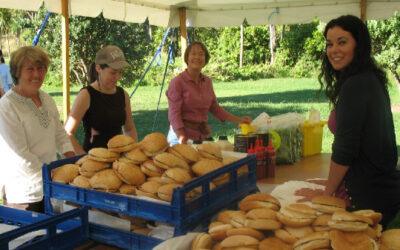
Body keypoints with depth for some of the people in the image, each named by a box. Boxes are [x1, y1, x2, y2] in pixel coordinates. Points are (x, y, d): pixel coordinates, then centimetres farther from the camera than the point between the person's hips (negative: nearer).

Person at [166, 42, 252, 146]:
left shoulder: (207, 81, 9)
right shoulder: (177, 82, -8)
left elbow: (215, 108, 19)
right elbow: (174, 114, -13)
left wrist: (239, 120, 15)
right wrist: (182, 139, -25)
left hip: (204, 135, 5)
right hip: (183, 134, -5)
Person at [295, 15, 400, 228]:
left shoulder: (355, 85, -20)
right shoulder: (371, 80, 11)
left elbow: (345, 149, -19)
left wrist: (326, 193, -6)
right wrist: (333, 183, 20)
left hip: (369, 197, -9)